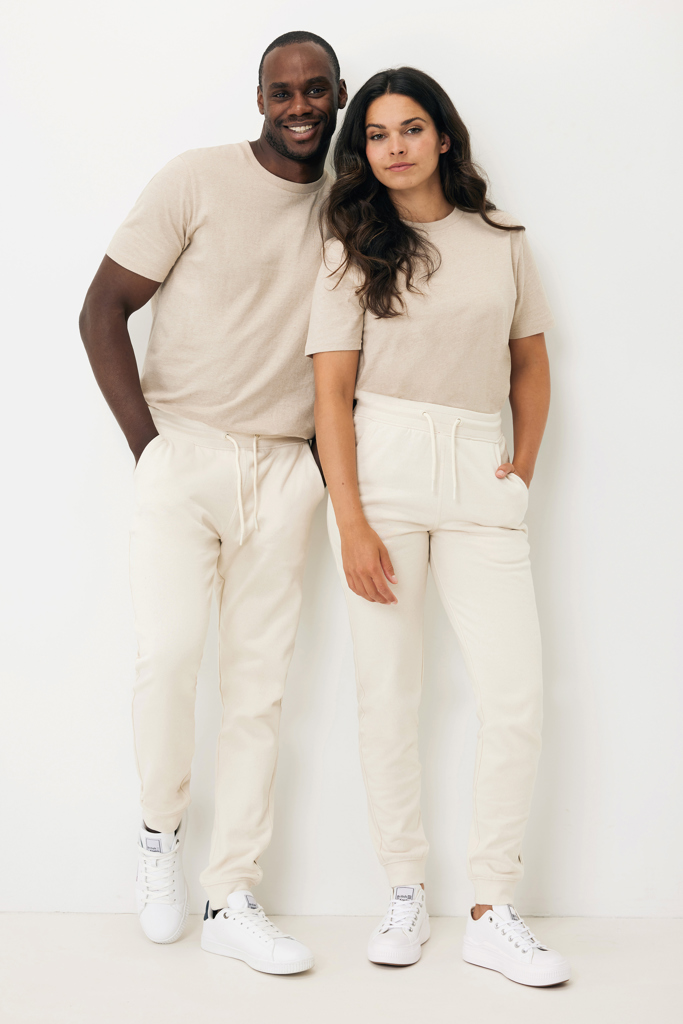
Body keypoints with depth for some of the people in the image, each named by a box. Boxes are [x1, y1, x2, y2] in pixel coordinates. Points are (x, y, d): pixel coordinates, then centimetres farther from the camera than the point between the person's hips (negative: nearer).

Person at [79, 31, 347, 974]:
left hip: (284, 471, 4)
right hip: (183, 454, -3)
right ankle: (160, 832, 10)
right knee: (168, 654, -19)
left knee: (260, 683, 3)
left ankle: (233, 900, 13)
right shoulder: (198, 181, -2)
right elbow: (103, 310, -3)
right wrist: (145, 442, -9)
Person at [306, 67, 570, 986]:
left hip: (479, 474, 2)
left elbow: (531, 362, 19)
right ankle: (406, 893, 15)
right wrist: (350, 521, -10)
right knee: (388, 692, 0)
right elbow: (332, 392, -1)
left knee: (518, 695, -7)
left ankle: (493, 913, 4)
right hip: (382, 465, -1)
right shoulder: (354, 250, 7)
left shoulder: (502, 242, 12)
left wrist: (524, 465, 5)